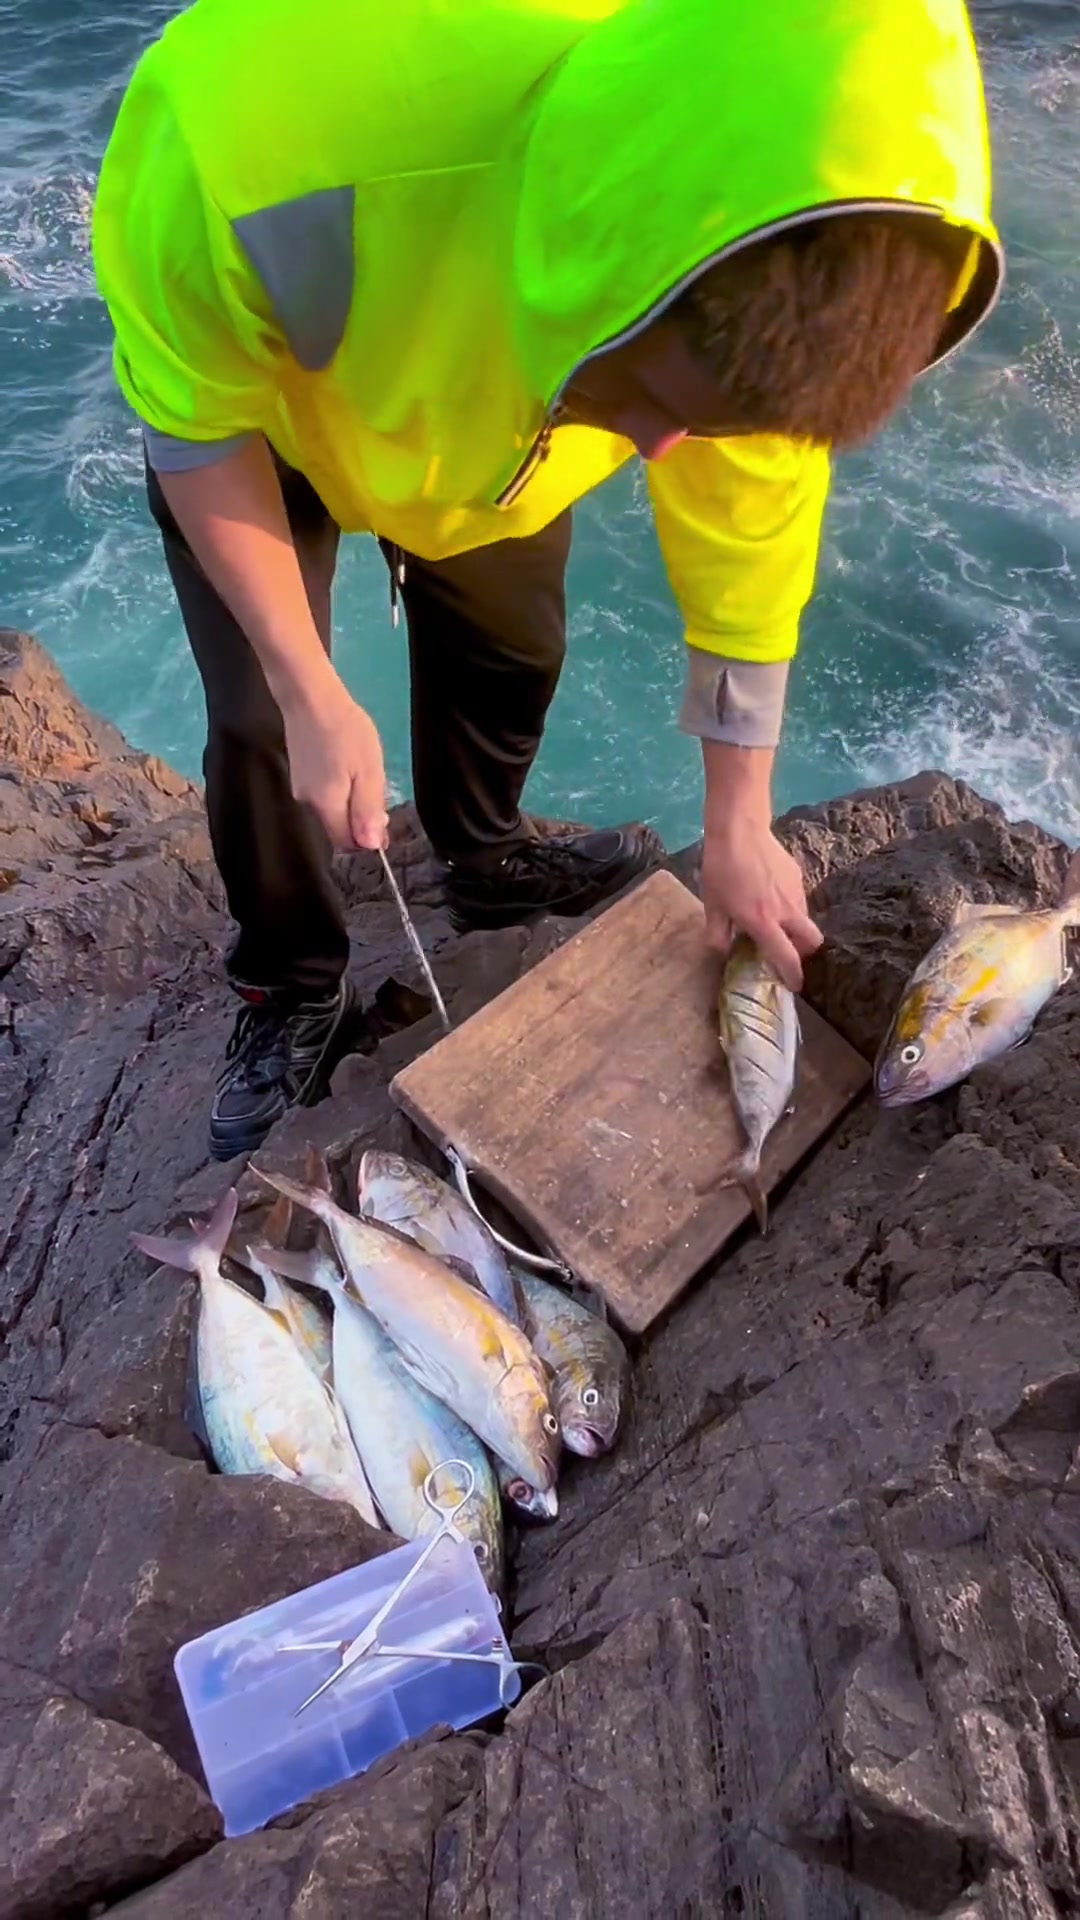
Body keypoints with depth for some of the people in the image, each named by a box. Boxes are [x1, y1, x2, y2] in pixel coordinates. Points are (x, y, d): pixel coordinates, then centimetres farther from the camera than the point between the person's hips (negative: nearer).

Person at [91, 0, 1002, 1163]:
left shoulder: (777, 279, -33)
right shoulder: (261, 133, -45)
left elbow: (748, 536, -19)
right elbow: (194, 423, -26)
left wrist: (738, 829, -14)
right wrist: (313, 695, -28)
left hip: (492, 416, 3)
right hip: (249, 414, -2)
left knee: (511, 651, 11)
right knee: (258, 717, -5)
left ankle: (487, 863, 42)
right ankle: (290, 987, 20)